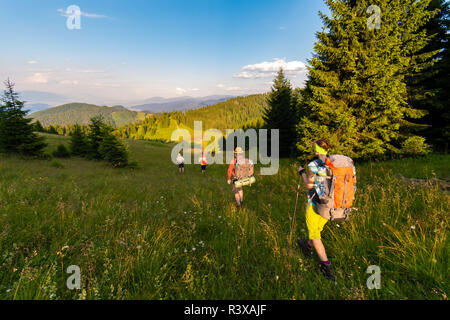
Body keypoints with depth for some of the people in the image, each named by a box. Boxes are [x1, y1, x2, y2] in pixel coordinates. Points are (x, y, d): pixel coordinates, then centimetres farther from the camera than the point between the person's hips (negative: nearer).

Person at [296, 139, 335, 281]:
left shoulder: (314, 165, -20)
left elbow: (309, 185, -12)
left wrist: (302, 172, 1)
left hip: (315, 203, -6)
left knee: (314, 234, 8)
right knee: (318, 228, 27)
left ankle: (326, 266, 6)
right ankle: (308, 246, 51)